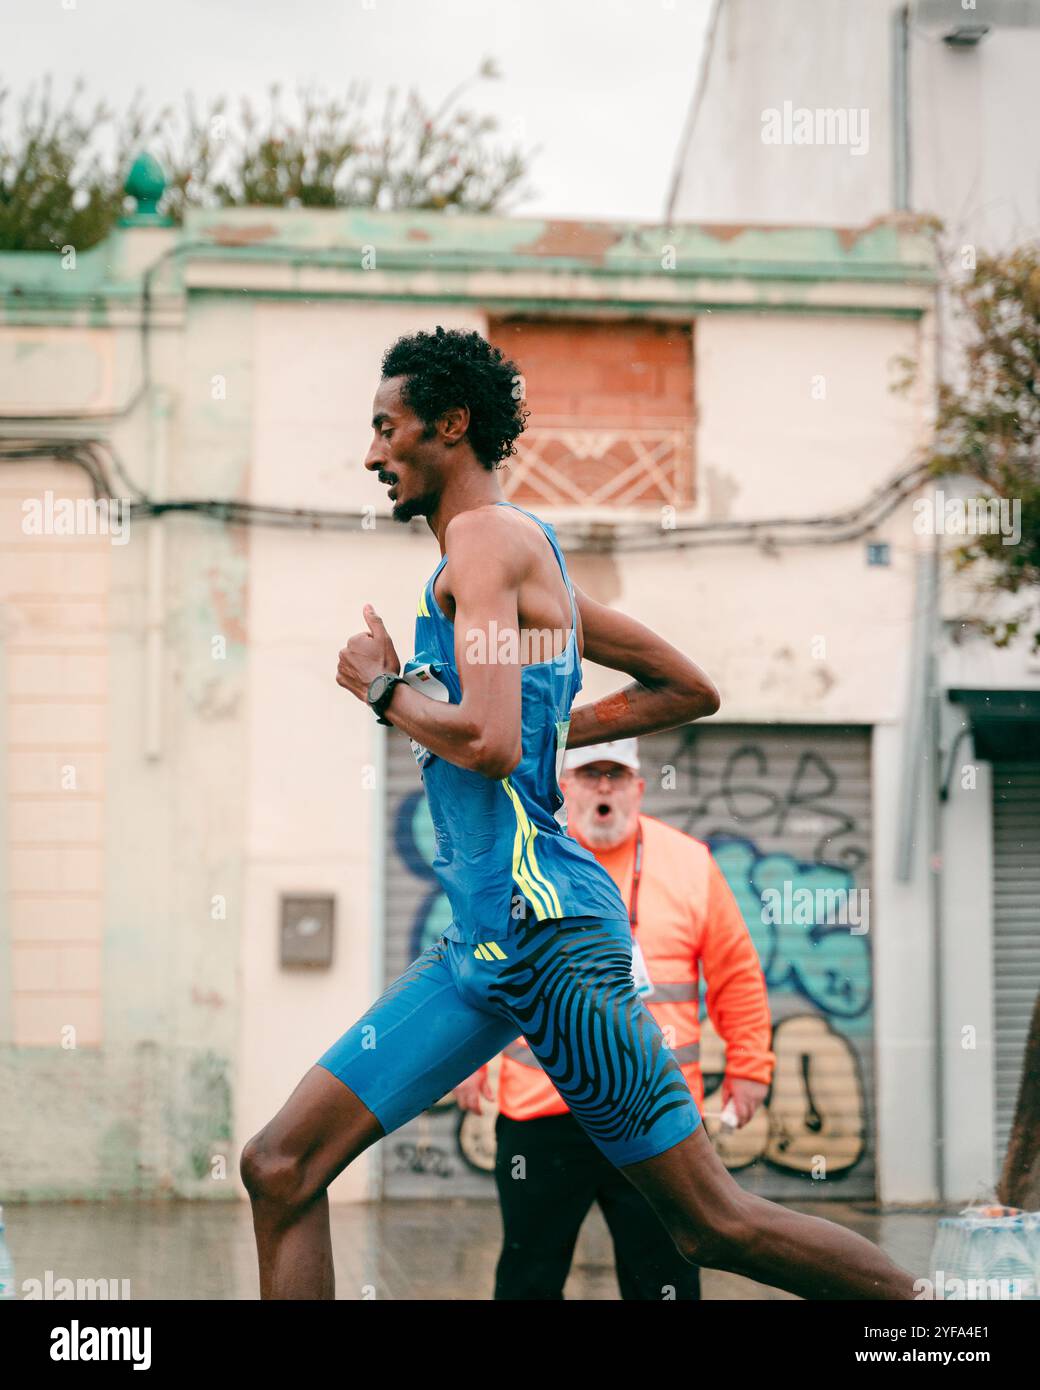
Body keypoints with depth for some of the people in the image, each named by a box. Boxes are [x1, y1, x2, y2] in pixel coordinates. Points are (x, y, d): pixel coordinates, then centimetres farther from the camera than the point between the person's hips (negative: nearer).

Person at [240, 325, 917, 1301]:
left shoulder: (487, 537, -9)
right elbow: (690, 690, 26)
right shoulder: (526, 555, 19)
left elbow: (489, 743, -23)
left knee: (711, 1224, -3)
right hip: (481, 948, 10)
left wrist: (384, 689, -6)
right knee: (281, 1170, 1)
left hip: (544, 927, -10)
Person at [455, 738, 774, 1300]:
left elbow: (736, 974, 10)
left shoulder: (691, 864, 4)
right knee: (528, 1278, 6)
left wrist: (748, 1066, 9)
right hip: (539, 1112, 0)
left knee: (664, 1280, 3)